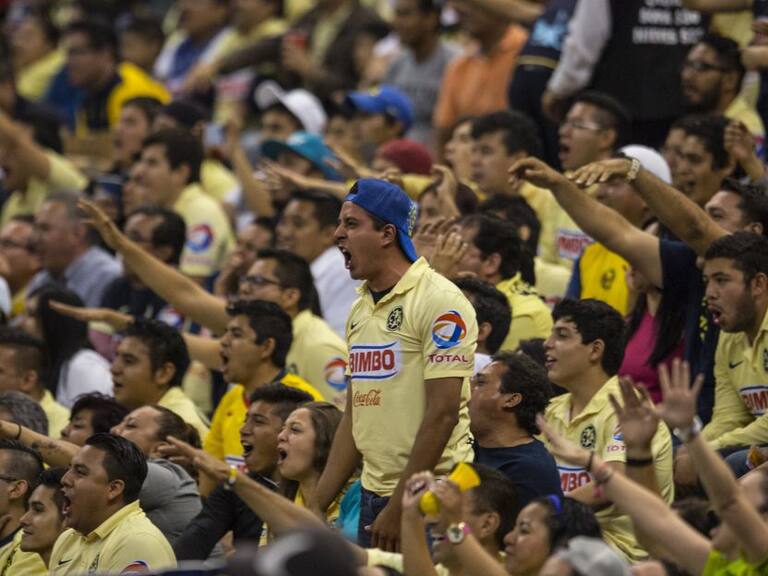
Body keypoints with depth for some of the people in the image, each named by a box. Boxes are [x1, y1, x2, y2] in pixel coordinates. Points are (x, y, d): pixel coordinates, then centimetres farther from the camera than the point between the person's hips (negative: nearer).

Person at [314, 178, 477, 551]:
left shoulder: (440, 302, -11)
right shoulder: (360, 310, 14)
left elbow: (443, 412, -17)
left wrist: (399, 507, -18)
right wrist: (316, 507, 14)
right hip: (373, 496, 8)